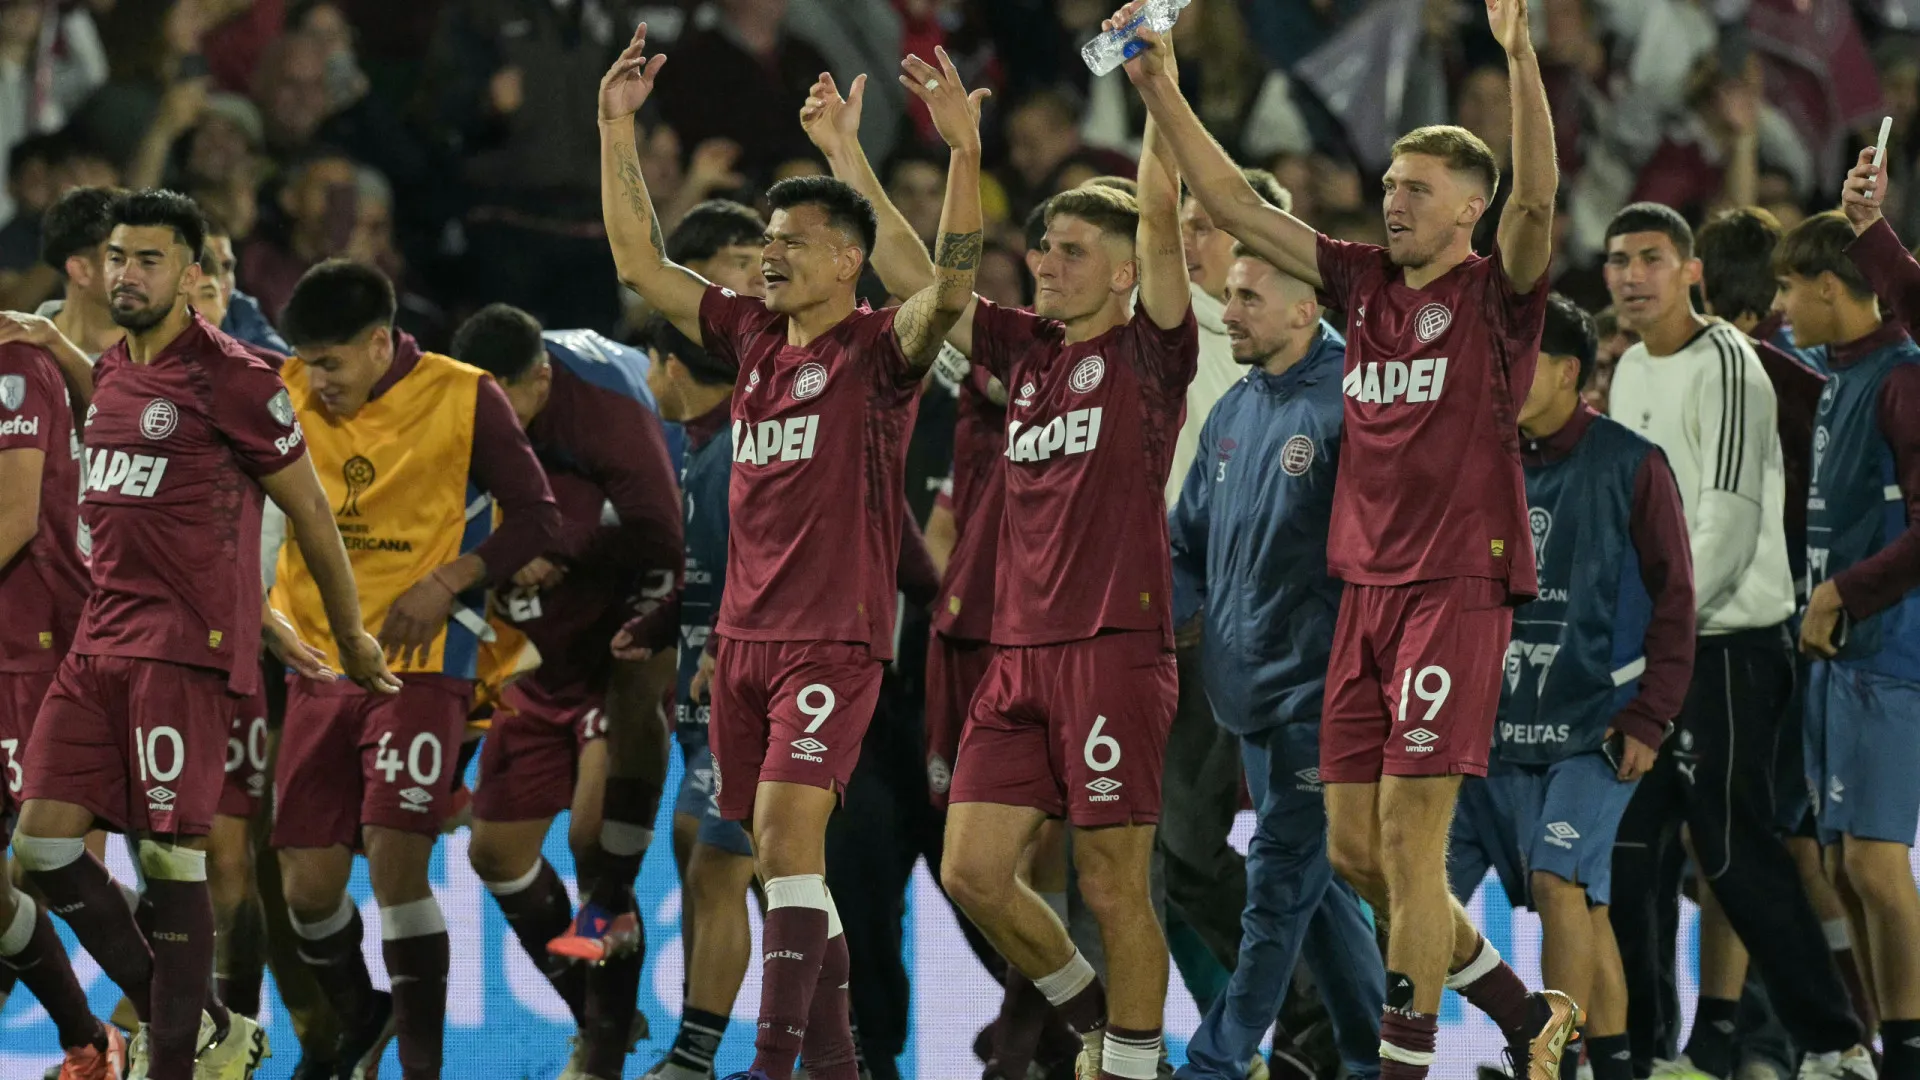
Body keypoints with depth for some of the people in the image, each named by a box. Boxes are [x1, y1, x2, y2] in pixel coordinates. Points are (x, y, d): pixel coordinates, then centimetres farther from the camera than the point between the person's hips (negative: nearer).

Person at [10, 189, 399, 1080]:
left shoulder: (230, 380, -9)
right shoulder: (110, 373, 16)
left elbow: (309, 512, -1)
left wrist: (350, 637, 7)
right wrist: (265, 621, 27)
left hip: (184, 646, -8)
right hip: (100, 638, 8)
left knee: (169, 856, -7)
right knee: (42, 846, 0)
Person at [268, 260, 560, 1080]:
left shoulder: (463, 399, -8)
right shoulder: (288, 396, 1)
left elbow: (535, 517, -3)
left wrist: (446, 583, -17)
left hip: (419, 662, -4)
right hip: (319, 665, 4)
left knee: (395, 859, -17)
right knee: (308, 883, 1)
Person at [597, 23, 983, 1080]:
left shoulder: (879, 350, -6)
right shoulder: (750, 337, 11)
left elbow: (950, 289, -25)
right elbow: (639, 260, 13)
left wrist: (963, 150, -34)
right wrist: (616, 131, 6)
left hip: (835, 638, -7)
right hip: (744, 634, 7)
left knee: (786, 831, -18)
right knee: (776, 855, 9)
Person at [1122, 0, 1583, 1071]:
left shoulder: (1497, 291, -4)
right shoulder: (1365, 280, 12)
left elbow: (1536, 199, -23)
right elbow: (1238, 207, 13)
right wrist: (1164, 95, 4)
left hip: (1459, 588, -7)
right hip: (1368, 586, 7)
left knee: (1409, 835, -10)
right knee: (1354, 847, 7)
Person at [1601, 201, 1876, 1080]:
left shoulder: (1725, 364, -12)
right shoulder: (1630, 370, 15)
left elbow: (1729, 519, -19)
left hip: (1725, 639, -9)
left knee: (1735, 855, -9)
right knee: (1621, 850, 7)